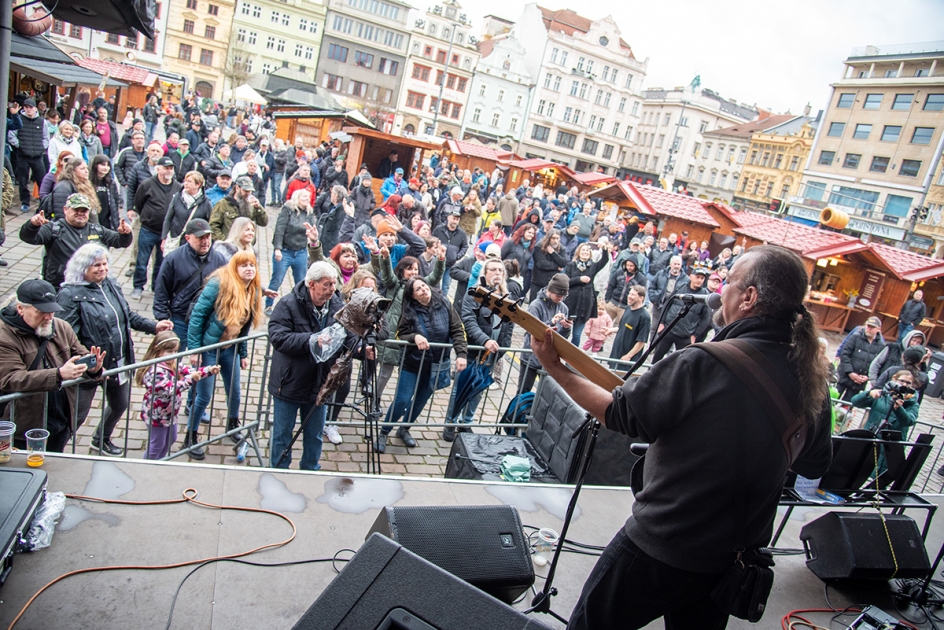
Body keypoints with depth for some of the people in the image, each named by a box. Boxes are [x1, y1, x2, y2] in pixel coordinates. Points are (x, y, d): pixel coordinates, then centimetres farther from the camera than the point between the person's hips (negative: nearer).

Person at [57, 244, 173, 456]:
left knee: (120, 404, 23)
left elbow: (128, 316, 16)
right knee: (77, 415, 2)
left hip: (119, 363, 7)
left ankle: (102, 439, 49)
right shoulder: (70, 295, -16)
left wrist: (154, 326, 6)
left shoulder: (111, 285, 5)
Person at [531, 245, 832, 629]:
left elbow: (620, 413, -15)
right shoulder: (813, 382, -5)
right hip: (735, 560, 6)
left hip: (659, 547, -6)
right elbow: (816, 465, 10)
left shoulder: (705, 363, -26)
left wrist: (555, 370, -4)